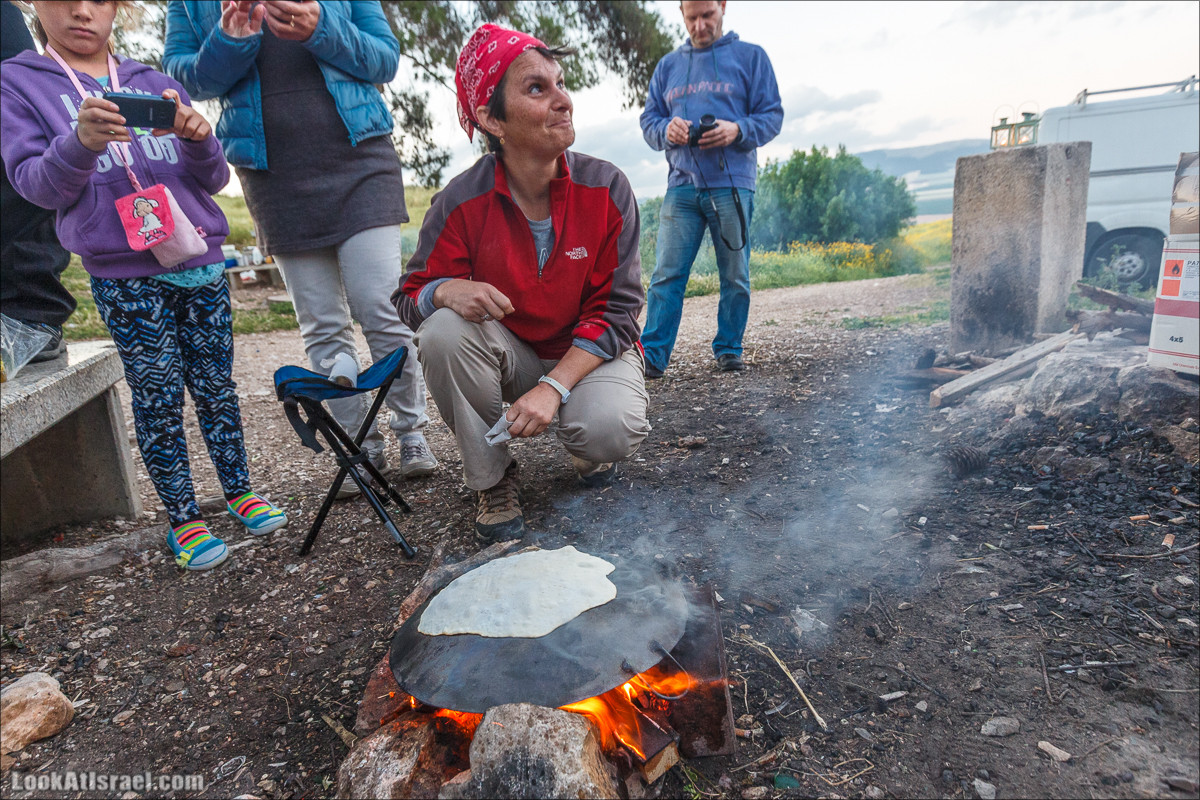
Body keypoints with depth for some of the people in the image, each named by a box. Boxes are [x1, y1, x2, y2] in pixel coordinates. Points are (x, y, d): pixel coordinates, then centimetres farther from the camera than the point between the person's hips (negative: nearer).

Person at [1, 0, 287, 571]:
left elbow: (212, 180, 7)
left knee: (217, 385, 8)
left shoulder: (154, 82, 14)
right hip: (123, 276, -2)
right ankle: (183, 518, 12)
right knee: (158, 397, 0)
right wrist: (80, 143, -23)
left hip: (201, 263, 3)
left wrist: (199, 140, -15)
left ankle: (239, 491, 21)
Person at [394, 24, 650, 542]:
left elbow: (617, 309, -13)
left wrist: (554, 386, -27)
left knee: (611, 430, -32)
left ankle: (590, 450, 10)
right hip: (507, 355, 2)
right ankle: (492, 477, -7)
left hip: (588, 351, -1)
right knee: (444, 331, -29)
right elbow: (409, 296, -6)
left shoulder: (607, 189, -14)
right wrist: (448, 290, -32)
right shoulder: (461, 203, -14)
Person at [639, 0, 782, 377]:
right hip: (681, 185, 2)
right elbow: (648, 118, 15)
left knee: (735, 276, 3)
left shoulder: (750, 56, 9)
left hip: (732, 185, -1)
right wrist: (667, 129, -8)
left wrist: (738, 130, -16)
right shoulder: (668, 65, 18)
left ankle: (729, 349, 15)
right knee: (667, 275, -5)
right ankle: (652, 354, -3)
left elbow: (772, 114, 5)